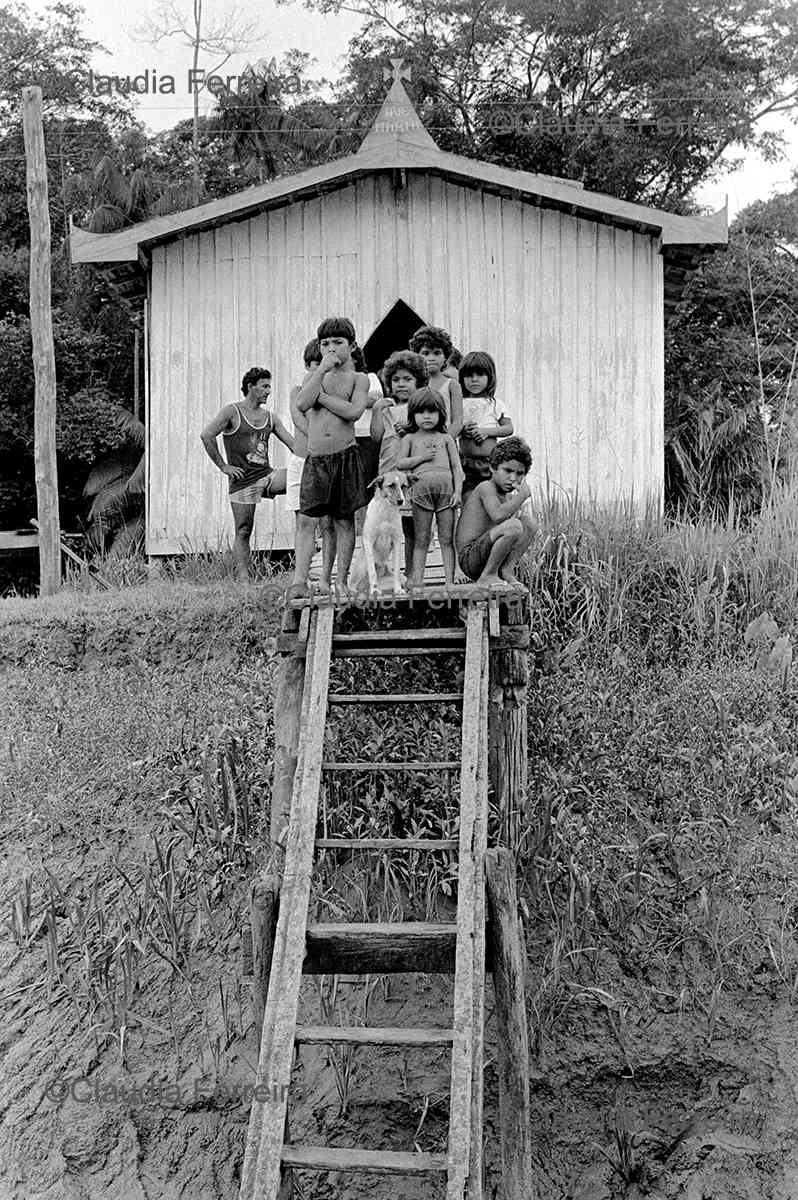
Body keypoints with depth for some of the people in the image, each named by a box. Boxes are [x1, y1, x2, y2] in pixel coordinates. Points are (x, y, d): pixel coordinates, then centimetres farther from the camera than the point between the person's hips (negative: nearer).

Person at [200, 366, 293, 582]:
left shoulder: (270, 418, 14)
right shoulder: (232, 412, -2)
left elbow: (293, 444, 11)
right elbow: (206, 436, -10)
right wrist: (222, 466, -10)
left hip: (267, 476, 5)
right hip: (243, 481, -4)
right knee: (243, 533, -2)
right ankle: (242, 580, 3)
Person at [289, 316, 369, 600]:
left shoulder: (358, 378, 6)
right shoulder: (315, 376, 12)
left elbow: (354, 411, -13)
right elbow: (302, 405, -7)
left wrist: (320, 395, -7)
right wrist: (322, 370, -7)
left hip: (345, 456, -2)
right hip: (315, 458, 2)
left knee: (343, 521, 4)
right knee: (306, 520, -6)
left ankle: (341, 582, 10)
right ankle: (299, 581, -9)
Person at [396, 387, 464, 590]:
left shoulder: (446, 439, 15)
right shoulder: (410, 439, 14)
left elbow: (456, 466, 10)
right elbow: (400, 464, 5)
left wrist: (458, 491, -1)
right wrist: (421, 457, -5)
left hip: (446, 488, 1)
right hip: (421, 488, -1)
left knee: (447, 539, 1)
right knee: (421, 540, 1)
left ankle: (450, 579, 1)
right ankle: (417, 579, 2)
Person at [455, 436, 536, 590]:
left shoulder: (507, 496, 18)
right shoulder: (486, 487, -11)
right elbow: (498, 516, -29)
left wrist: (521, 511, -2)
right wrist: (523, 494, -21)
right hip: (470, 558, -10)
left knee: (529, 525, 14)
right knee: (513, 526, -30)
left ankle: (506, 571, 1)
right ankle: (488, 576, -14)